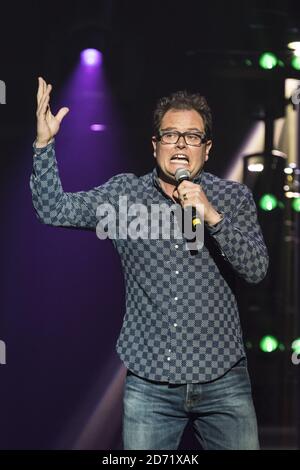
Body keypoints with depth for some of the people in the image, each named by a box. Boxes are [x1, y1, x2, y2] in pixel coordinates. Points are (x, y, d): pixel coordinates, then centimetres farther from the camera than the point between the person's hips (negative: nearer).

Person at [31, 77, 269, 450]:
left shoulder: (234, 197, 3)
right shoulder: (124, 193, 5)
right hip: (148, 384, 0)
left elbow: (256, 269, -6)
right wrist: (44, 142, -11)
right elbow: (53, 210, 0)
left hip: (223, 381, 0)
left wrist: (212, 216, -19)